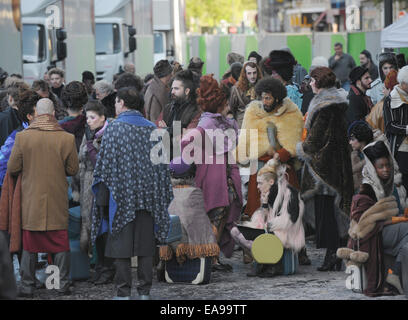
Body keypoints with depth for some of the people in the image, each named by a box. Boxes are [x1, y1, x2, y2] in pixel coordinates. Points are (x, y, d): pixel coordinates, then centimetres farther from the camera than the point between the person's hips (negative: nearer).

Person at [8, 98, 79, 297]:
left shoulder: (22, 137, -9)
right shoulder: (66, 138, -8)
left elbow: (12, 169, -3)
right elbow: (73, 170, -1)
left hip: (31, 199, 0)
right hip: (58, 202, 0)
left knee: (29, 244, 7)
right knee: (60, 243, 9)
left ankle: (27, 286, 8)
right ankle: (63, 285, 11)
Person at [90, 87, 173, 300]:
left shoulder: (114, 128, -6)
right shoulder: (152, 129, 6)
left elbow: (105, 162, -7)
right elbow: (162, 163, 9)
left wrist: (103, 196, -3)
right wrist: (162, 197, 16)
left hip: (121, 195, -4)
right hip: (148, 194, 4)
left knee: (121, 247, -1)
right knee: (145, 246, 8)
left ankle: (123, 292, -2)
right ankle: (145, 292, 9)